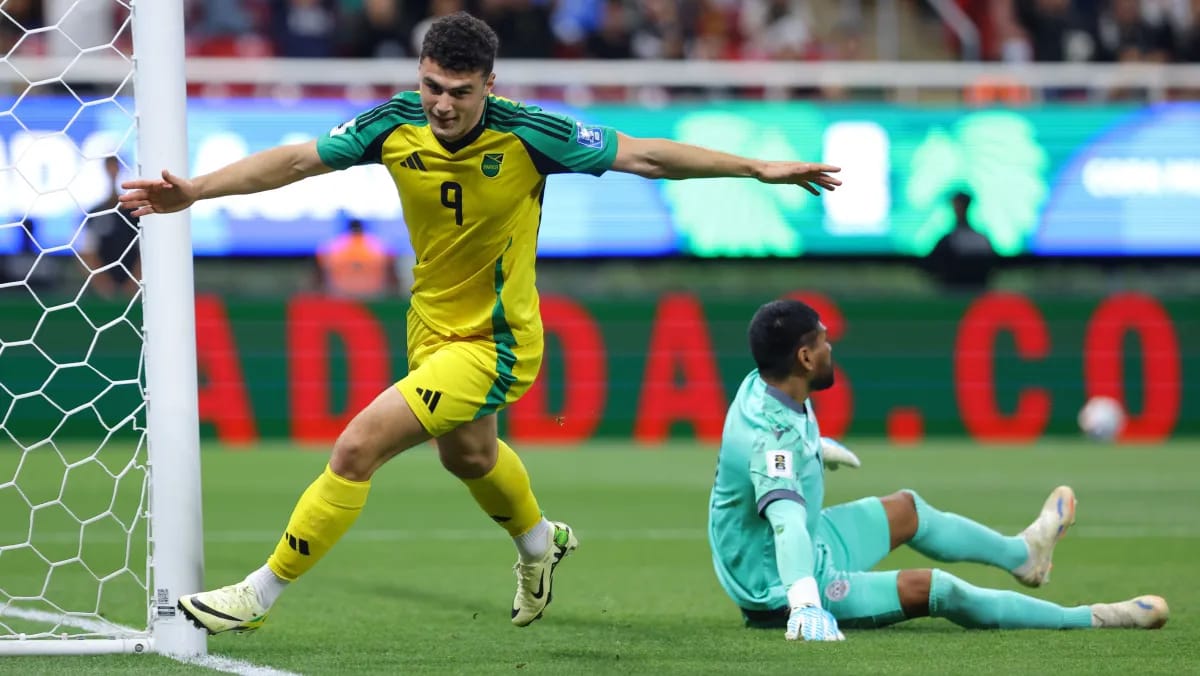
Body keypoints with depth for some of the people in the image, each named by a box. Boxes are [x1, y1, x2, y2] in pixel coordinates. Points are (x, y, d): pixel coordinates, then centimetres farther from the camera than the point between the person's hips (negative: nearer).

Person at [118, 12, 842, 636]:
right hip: (432, 323, 6)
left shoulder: (529, 134, -25)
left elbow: (643, 156, -17)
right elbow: (295, 160, -7)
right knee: (467, 454, 33)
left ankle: (261, 593, -3)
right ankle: (539, 543, 65)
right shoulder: (396, 124, -15)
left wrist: (760, 168, -19)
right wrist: (193, 190, -14)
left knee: (358, 447, -17)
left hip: (495, 343, -6)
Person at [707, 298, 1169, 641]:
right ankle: (1092, 620, -3)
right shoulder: (771, 437, -34)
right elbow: (787, 521, -51)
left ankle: (1022, 553, 53)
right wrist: (803, 603, -67)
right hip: (779, 588, -11)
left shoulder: (761, 387, -4)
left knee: (906, 511, 27)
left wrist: (815, 449, 45)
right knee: (932, 590, -13)